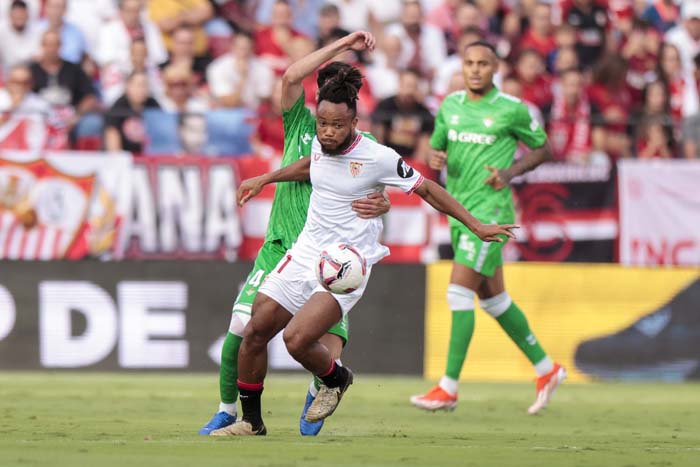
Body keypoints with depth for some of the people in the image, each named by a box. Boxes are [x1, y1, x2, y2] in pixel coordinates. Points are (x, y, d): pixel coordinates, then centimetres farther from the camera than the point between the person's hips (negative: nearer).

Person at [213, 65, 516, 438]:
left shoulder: (379, 158, -16)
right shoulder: (320, 143, 1)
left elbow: (427, 189, -5)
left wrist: (475, 226, -5)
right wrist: (264, 179, 27)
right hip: (304, 253, 6)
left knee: (296, 338, -23)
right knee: (254, 332, 2)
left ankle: (336, 379, 11)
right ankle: (251, 421, 20)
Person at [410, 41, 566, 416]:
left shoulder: (512, 109, -7)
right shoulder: (450, 106, 8)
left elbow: (543, 149, 4)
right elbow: (436, 147, 19)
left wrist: (510, 172, -12)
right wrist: (435, 158, -5)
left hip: (490, 211, -7)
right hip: (459, 211, 7)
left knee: (459, 293, -14)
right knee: (493, 298, 13)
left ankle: (448, 388, -12)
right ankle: (546, 369, 28)